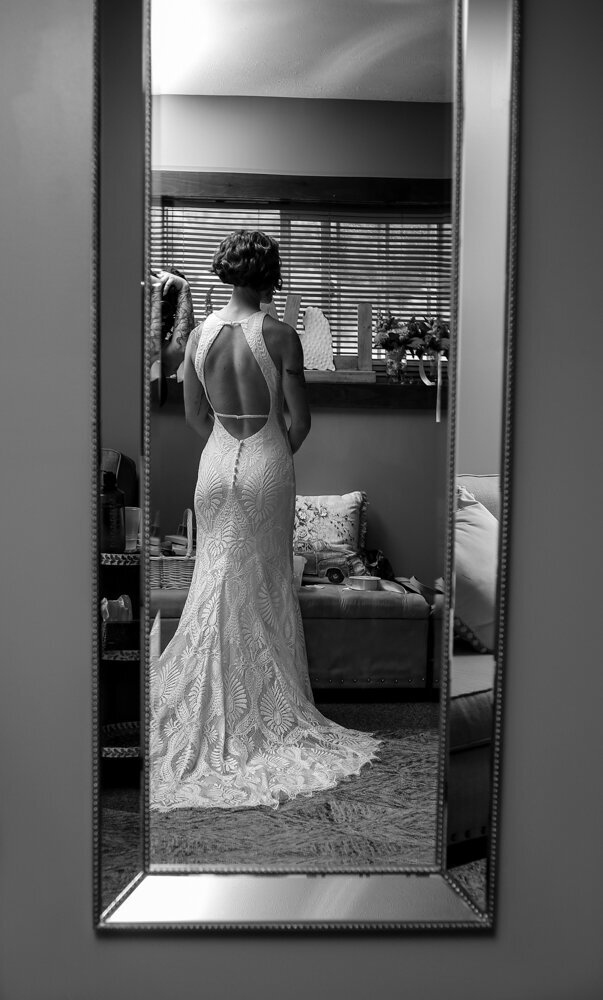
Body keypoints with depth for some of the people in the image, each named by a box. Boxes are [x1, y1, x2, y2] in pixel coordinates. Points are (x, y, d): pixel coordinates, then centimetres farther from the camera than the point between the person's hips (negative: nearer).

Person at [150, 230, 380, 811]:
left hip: (216, 464, 3)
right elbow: (301, 420, -9)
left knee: (215, 579, 14)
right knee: (267, 584, 10)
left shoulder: (200, 334, -1)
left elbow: (194, 414, 6)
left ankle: (209, 700, 22)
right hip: (267, 464, -3)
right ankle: (265, 702, 21)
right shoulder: (279, 336, -12)